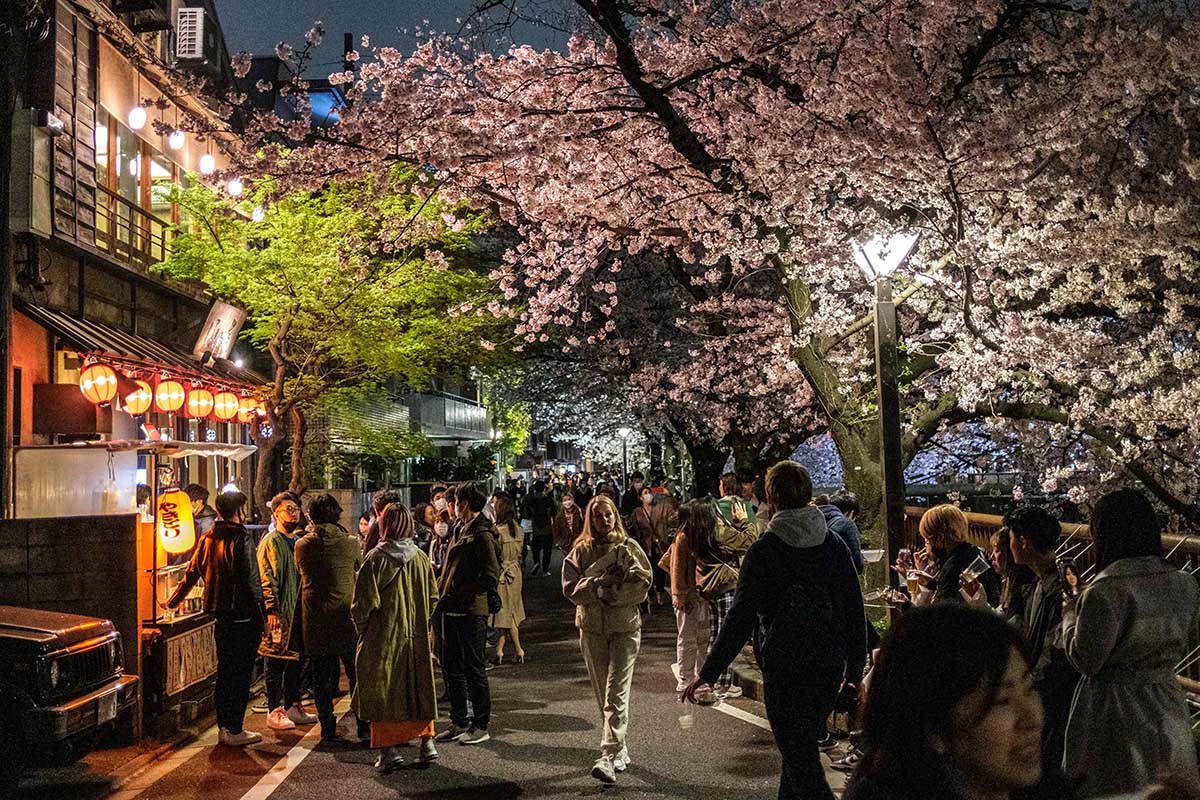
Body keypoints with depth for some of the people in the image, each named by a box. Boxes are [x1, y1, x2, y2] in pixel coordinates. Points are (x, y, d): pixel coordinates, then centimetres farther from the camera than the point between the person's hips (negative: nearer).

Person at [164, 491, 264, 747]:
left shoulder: (208, 539, 8)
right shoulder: (242, 538, -14)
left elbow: (191, 574, 17)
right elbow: (251, 579, -17)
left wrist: (172, 602, 31)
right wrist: (261, 612, -10)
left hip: (220, 615, 7)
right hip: (243, 616, -7)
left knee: (224, 672, 16)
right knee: (241, 673, 0)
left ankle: (223, 727, 23)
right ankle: (235, 731, 5)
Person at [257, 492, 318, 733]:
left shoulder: (298, 541, 17)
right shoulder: (270, 542, -9)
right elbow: (266, 579, -15)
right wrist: (271, 610, -20)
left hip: (298, 612, 8)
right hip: (280, 614, -8)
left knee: (296, 661, 13)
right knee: (275, 663, -1)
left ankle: (293, 706, 23)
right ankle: (274, 711, 6)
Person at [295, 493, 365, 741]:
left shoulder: (302, 545, -2)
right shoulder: (350, 542, -8)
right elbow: (360, 568, 10)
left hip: (315, 619, 2)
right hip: (346, 616, -1)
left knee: (322, 675, 10)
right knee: (357, 673, 10)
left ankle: (328, 728, 14)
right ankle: (364, 726, 12)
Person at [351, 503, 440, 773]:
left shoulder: (376, 559, -14)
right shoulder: (421, 558, -1)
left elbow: (364, 602, -14)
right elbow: (433, 597, 5)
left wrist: (361, 629, 2)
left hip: (383, 636, -4)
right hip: (417, 636, 4)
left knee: (383, 690, 5)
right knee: (419, 687, 15)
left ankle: (389, 748, 3)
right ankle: (427, 742, 18)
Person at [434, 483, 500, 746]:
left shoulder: (481, 535, -14)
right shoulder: (460, 531, 13)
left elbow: (491, 577, -20)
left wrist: (455, 596, -20)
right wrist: (438, 591, 4)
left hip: (471, 613, -9)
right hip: (452, 612, 9)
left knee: (474, 670, 2)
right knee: (452, 668, 15)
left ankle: (480, 726, 14)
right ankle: (459, 722, 26)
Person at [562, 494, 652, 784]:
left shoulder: (629, 547, 1)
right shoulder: (580, 551, 5)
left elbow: (643, 584, -7)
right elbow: (570, 588, -3)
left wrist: (609, 592, -15)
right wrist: (600, 583, -16)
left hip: (625, 627, -3)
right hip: (592, 627, 3)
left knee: (616, 694, -11)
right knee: (603, 693, 10)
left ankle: (609, 757, -15)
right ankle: (620, 750, 24)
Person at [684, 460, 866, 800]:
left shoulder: (764, 550, -11)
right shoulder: (834, 545, 2)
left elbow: (740, 619, -13)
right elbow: (855, 612, 6)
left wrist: (708, 673, -7)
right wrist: (855, 671, 16)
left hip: (783, 668, -5)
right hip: (829, 666, 5)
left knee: (801, 762, 1)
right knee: (802, 749, 22)